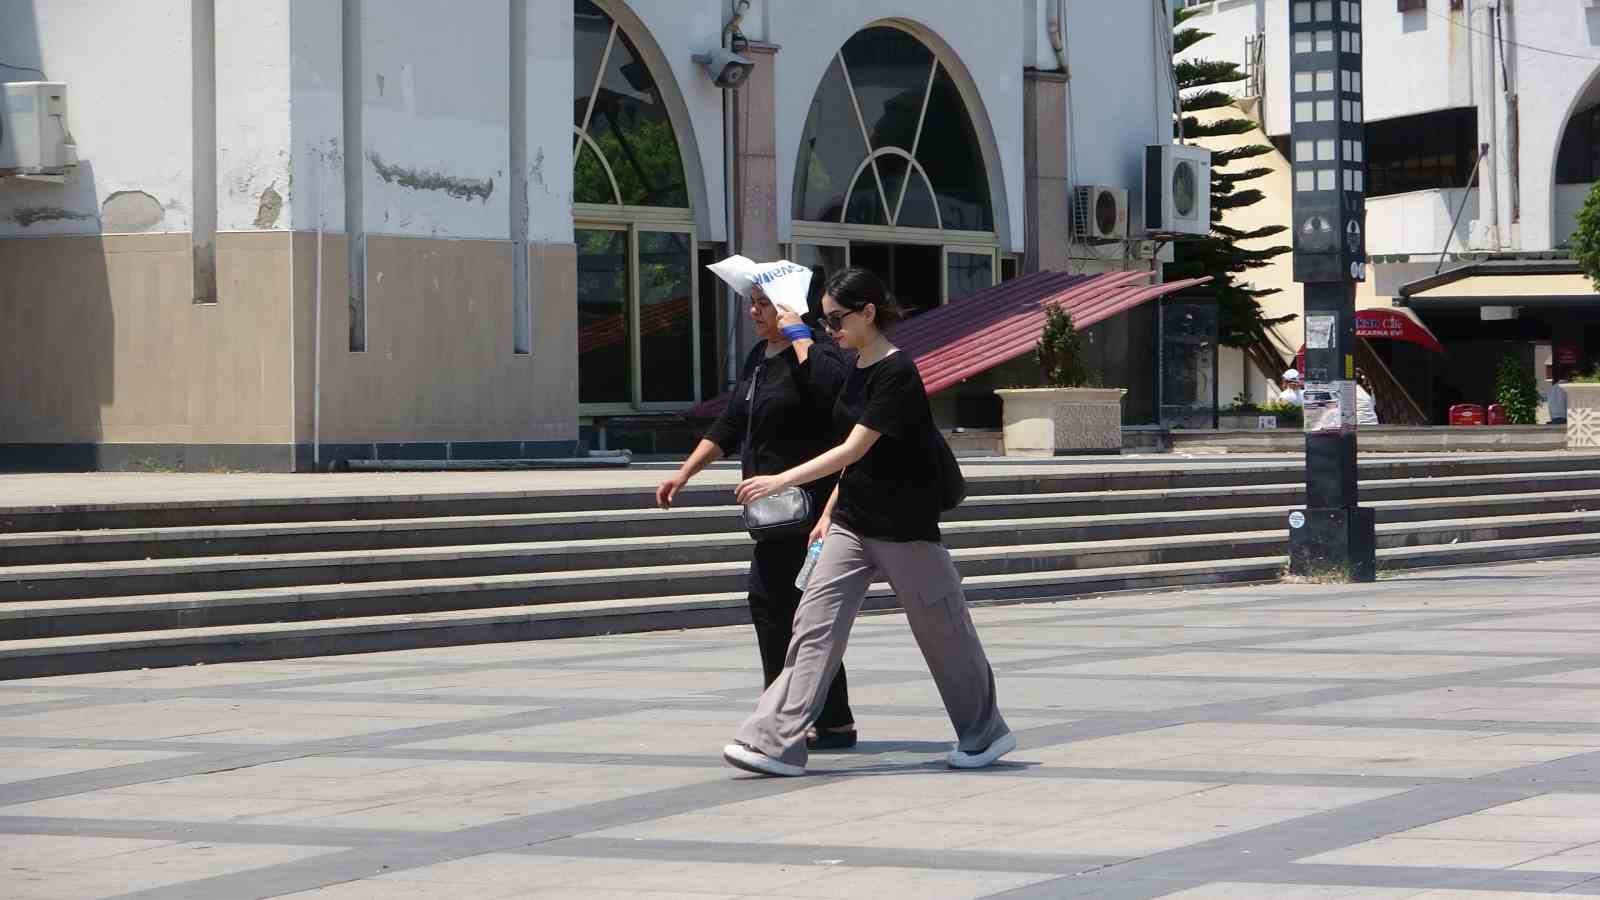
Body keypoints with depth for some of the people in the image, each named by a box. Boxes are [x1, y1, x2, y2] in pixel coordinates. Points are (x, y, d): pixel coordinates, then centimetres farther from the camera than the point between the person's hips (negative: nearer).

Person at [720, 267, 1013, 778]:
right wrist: (830, 512, 17)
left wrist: (781, 481, -27)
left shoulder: (897, 372, -18)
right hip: (853, 524, 8)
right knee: (816, 624, -4)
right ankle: (777, 741, -10)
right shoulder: (858, 372, 9)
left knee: (941, 629, 6)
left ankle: (986, 734, 24)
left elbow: (856, 448, -24)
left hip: (904, 527, -8)